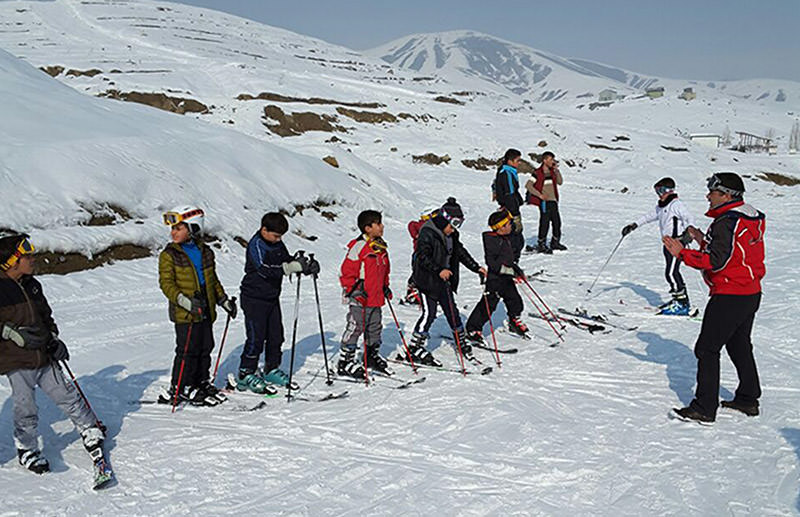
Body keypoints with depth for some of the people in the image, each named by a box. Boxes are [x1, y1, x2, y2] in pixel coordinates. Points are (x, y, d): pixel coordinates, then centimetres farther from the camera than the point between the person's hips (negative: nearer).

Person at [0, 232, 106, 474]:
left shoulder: (31, 285, 10)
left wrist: (54, 338, 10)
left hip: (44, 356, 6)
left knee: (66, 395, 10)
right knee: (25, 408, 2)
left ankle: (90, 429, 24)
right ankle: (27, 449, 22)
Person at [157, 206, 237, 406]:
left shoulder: (205, 252, 11)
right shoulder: (169, 255, -5)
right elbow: (166, 283, -12)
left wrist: (224, 300, 15)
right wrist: (185, 301, -26)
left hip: (206, 311, 5)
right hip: (184, 313, -5)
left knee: (205, 347, 11)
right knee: (187, 349, -4)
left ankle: (201, 382, 26)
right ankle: (179, 388, 9)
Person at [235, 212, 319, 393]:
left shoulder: (277, 243, 5)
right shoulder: (256, 244, -18)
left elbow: (286, 261, 10)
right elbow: (265, 269, -30)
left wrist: (306, 265, -11)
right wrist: (294, 266, -37)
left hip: (272, 297, 8)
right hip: (254, 298, -8)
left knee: (276, 335, 11)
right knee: (256, 337, -5)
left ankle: (271, 370, 26)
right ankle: (246, 375, 8)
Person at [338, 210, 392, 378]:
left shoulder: (381, 247, 11)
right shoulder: (359, 246, -15)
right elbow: (346, 272, -16)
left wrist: (385, 287, 18)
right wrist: (355, 291, -19)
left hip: (376, 297, 8)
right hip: (360, 298, -8)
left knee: (375, 327, 17)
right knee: (355, 327, -5)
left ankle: (372, 355, 34)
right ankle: (345, 361, 5)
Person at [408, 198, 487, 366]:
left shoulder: (451, 235, 9)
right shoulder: (427, 233, -17)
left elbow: (461, 252, 19)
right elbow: (422, 257, -24)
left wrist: (476, 267, 15)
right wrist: (439, 270, -33)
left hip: (444, 280, 8)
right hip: (427, 281, -8)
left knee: (451, 310, 14)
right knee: (429, 313, -9)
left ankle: (461, 341, 29)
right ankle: (415, 348, -1)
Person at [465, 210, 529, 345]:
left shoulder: (506, 239, 11)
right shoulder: (491, 240, -18)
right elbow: (491, 262, -23)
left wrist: (517, 269, 19)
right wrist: (509, 270, -25)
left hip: (507, 278, 9)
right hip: (495, 278, -9)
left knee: (515, 301, 17)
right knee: (488, 304, -8)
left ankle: (514, 323, 40)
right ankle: (473, 330, 0)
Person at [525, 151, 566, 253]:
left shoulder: (552, 172, 11)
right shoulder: (538, 173, -8)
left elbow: (560, 182, 6)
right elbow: (528, 185, -11)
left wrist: (556, 170, -3)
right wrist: (540, 195, -13)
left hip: (553, 201, 7)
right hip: (545, 202, -7)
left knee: (557, 222, 10)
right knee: (544, 223, -6)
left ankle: (555, 242, 25)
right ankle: (541, 245, 3)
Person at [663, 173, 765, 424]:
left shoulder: (726, 222, -19)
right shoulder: (752, 219, 11)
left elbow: (717, 261, -24)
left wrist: (683, 253, -21)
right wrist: (705, 242, 14)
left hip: (729, 297, -10)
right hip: (751, 293, 10)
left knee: (707, 349, -5)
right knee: (740, 346, 22)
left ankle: (705, 408, -4)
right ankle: (748, 400, 31)